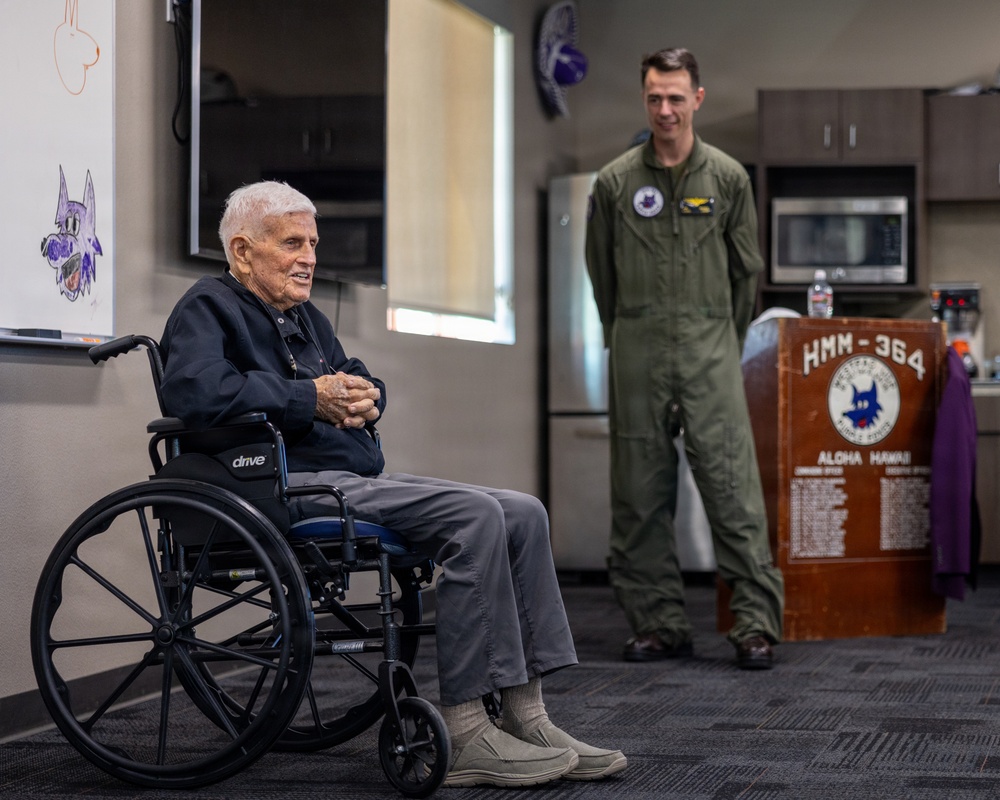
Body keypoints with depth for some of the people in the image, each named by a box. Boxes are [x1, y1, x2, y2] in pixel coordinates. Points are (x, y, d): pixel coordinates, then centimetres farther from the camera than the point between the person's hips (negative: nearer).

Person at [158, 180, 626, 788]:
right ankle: (465, 732, -24)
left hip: (361, 479, 10)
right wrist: (310, 399, -15)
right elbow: (194, 390, -21)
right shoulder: (209, 308, -2)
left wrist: (364, 397, 5)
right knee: (475, 516, -25)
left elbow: (358, 380, 32)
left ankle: (525, 717, -5)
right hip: (290, 487, -10)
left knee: (522, 513, -2)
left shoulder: (304, 315, 27)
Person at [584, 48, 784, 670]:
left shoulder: (728, 178, 5)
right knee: (641, 494, 3)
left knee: (732, 485, -8)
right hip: (637, 349, 1)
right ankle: (660, 624, 11)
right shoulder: (616, 182, 5)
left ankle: (757, 623, -5)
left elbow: (746, 270, 13)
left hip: (710, 347, -1)